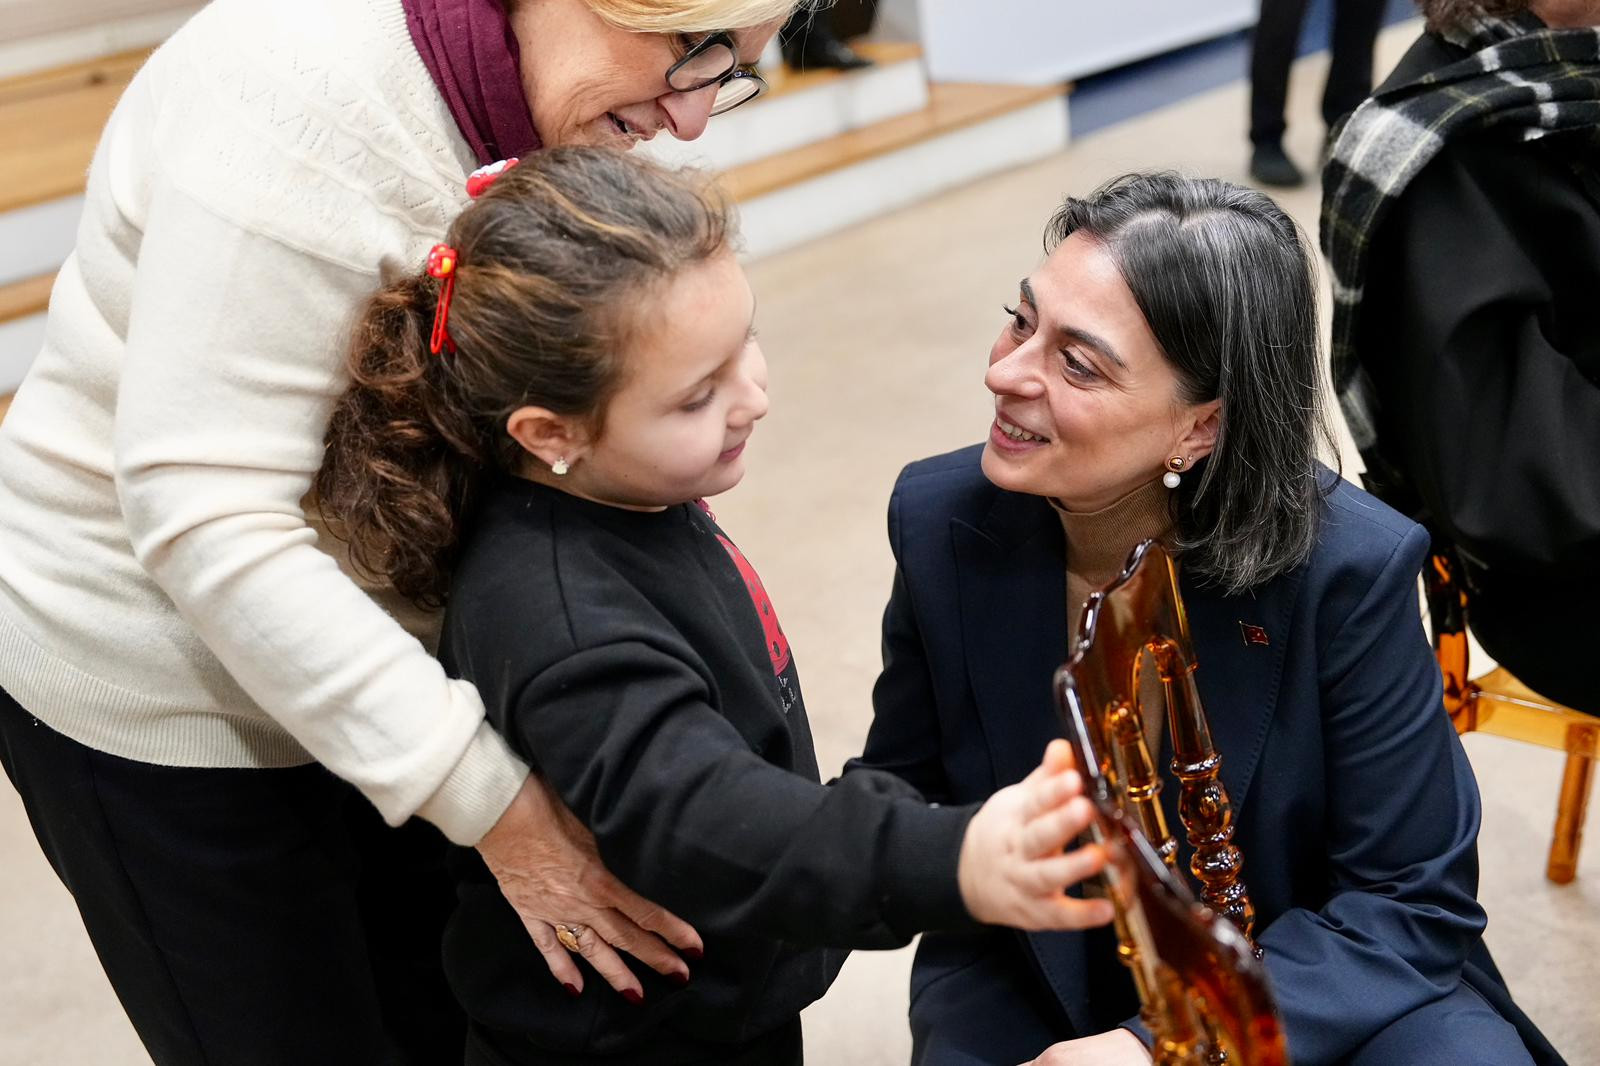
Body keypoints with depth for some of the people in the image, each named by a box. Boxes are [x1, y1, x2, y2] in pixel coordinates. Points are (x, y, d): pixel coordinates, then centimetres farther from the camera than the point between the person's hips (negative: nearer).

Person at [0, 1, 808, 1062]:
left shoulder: (524, 96, -4)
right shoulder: (309, 93, -29)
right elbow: (204, 523, -32)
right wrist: (489, 798, -32)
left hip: (361, 656, 7)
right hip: (158, 691, -7)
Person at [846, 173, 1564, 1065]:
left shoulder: (1350, 567, -22)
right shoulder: (942, 523, -14)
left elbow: (1412, 900, -15)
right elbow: (902, 787, 0)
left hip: (1309, 985, -1)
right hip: (1029, 982, 2)